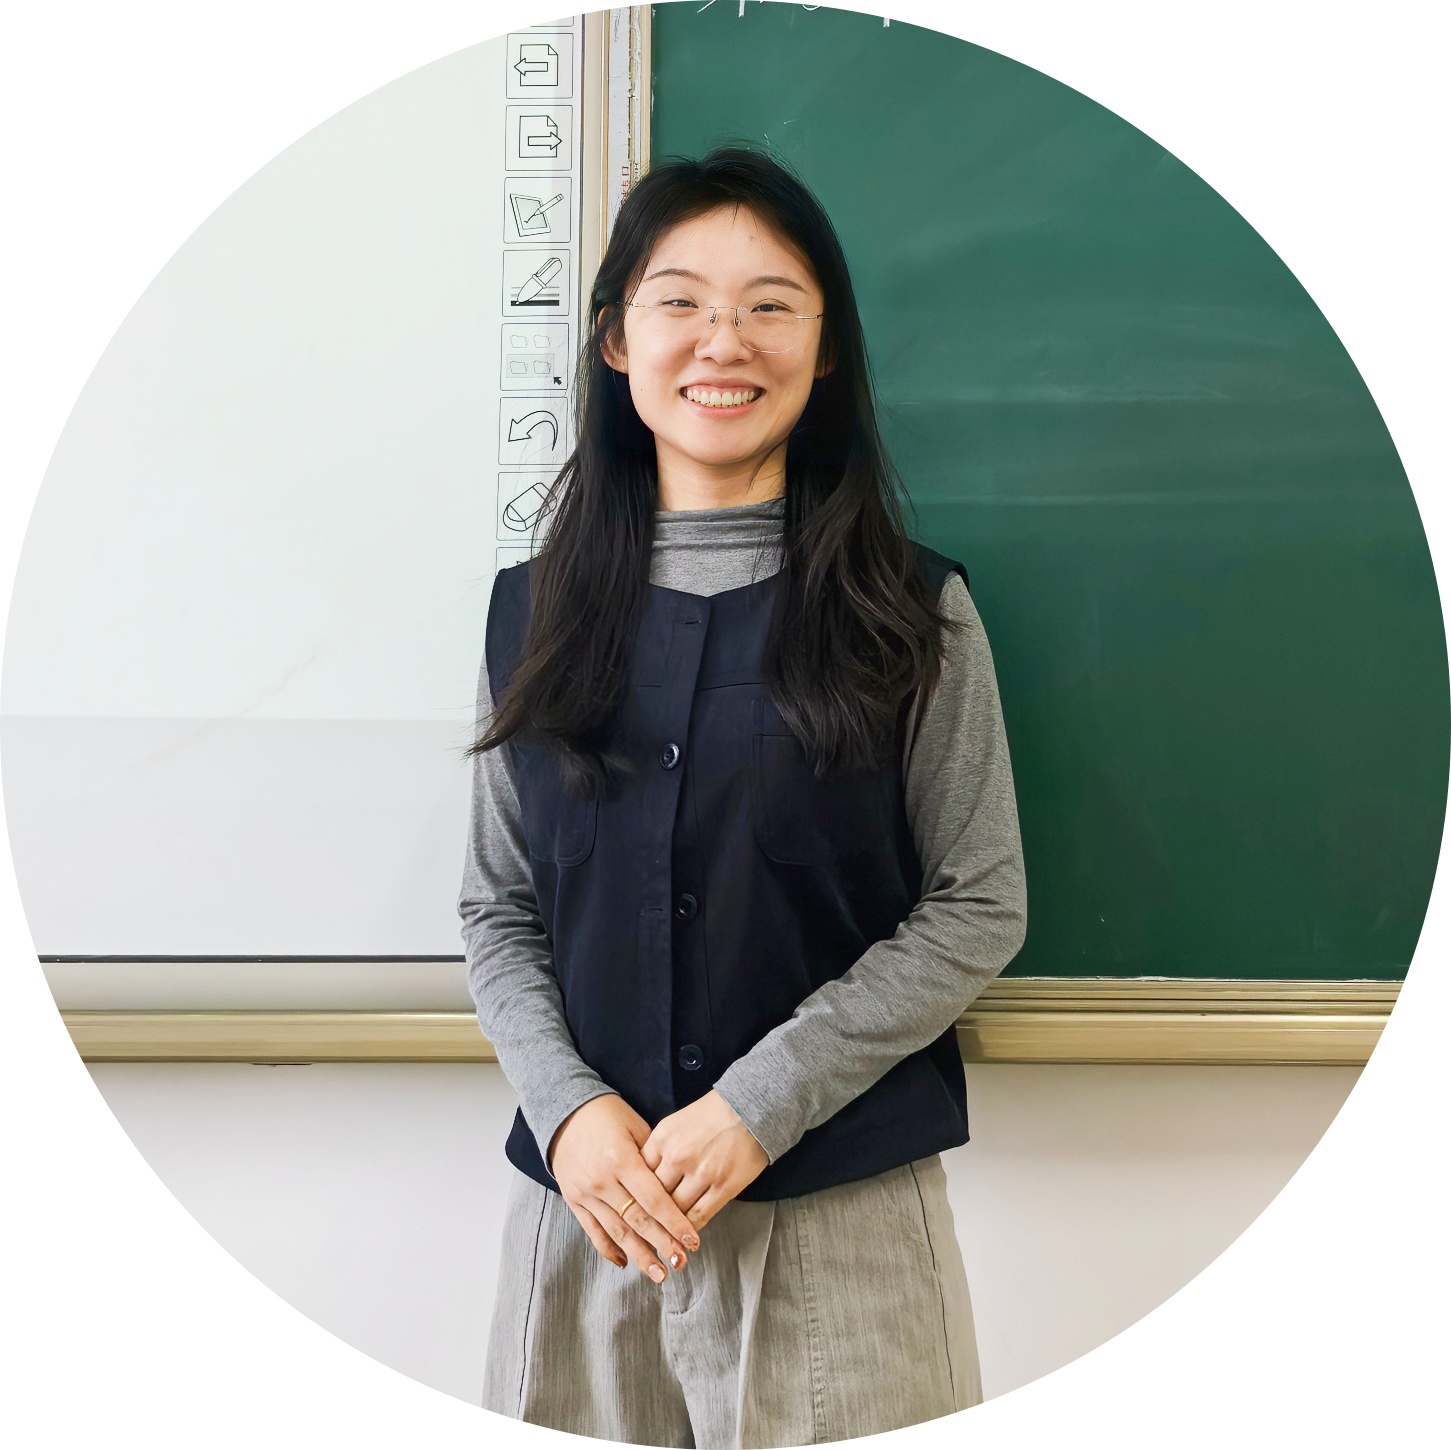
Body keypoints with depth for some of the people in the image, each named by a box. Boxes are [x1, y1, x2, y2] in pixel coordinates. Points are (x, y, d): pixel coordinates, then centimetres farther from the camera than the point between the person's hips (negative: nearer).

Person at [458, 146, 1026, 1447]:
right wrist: (567, 1106, -10)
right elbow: (499, 913, 6)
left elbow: (980, 909, -5)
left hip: (839, 1207, -2)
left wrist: (760, 1105, -13)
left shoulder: (915, 611, -3)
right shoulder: (537, 612, 4)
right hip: (587, 1198, 3)